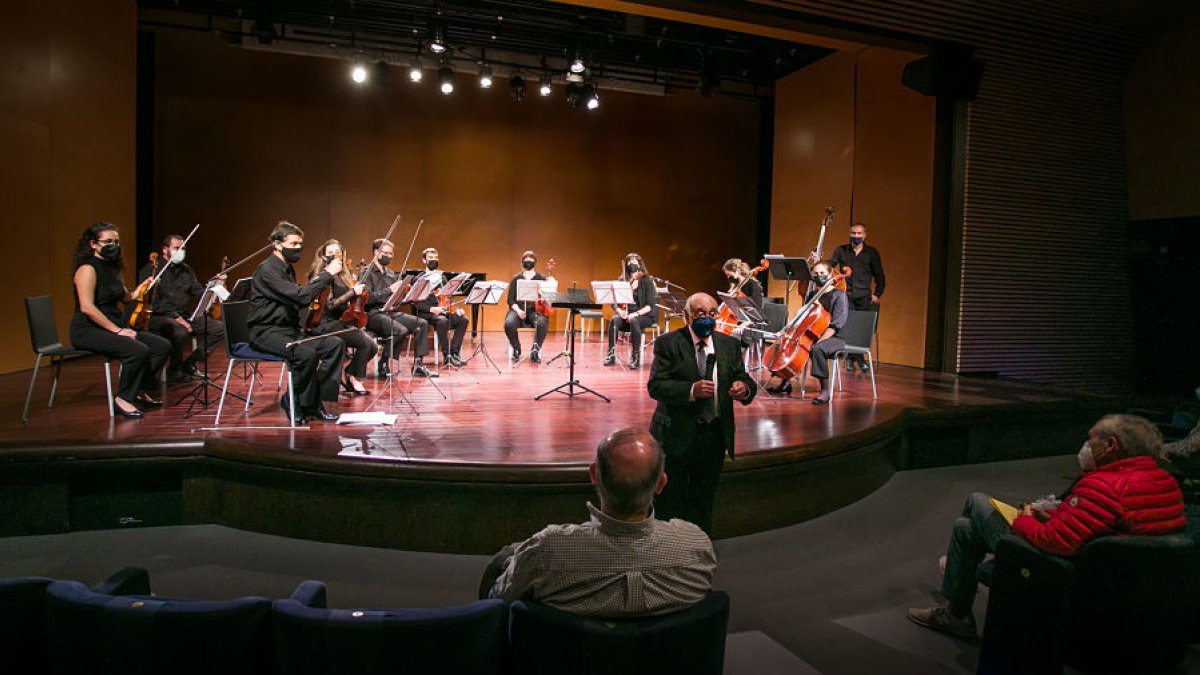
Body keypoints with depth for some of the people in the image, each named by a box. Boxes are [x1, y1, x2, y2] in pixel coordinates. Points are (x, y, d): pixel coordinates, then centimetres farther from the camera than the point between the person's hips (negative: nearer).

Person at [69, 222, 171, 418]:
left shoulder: (112, 268, 15)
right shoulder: (87, 269, -12)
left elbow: (126, 297, 26)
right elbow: (86, 307, -22)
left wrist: (140, 290, 5)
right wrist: (117, 330, -21)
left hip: (114, 325, 9)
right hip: (88, 331, -9)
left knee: (162, 345, -5)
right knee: (138, 349, -30)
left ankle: (140, 391, 7)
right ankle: (122, 400, -14)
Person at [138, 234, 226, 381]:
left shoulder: (186, 270, 18)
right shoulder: (151, 269, -2)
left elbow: (199, 293, 13)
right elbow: (151, 302, -13)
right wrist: (175, 316, -20)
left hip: (185, 315, 7)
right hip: (160, 317, -7)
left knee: (220, 328, -11)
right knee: (180, 332, -38)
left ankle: (190, 363, 0)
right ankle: (175, 369, -9)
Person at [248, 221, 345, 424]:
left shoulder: (288, 269, 17)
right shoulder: (267, 270, -14)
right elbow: (301, 297, -25)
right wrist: (328, 274, -21)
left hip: (288, 329, 9)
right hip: (266, 332, -9)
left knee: (335, 344, -9)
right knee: (307, 353, -34)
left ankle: (314, 400, -6)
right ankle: (293, 403, -11)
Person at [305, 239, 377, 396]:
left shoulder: (344, 276, 14)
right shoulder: (321, 276, -9)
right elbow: (329, 305, -18)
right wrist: (353, 292, -22)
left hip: (342, 320, 7)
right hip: (326, 324, -7)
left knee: (372, 346, -12)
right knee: (366, 343, -23)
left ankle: (346, 374, 8)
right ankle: (355, 380, -3)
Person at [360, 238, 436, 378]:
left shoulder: (391, 274, 19)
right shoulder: (367, 273, -4)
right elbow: (367, 298, -18)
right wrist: (389, 290, -22)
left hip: (392, 312, 8)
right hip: (373, 314, -8)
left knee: (422, 323, -9)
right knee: (401, 330, -32)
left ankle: (418, 365, -7)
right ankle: (384, 364, -13)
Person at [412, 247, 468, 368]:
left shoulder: (442, 277, 22)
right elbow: (416, 302, -7)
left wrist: (456, 309, -2)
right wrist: (432, 309, -23)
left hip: (443, 310, 5)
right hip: (426, 313, -5)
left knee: (462, 320, -22)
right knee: (442, 321, -36)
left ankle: (454, 353, -20)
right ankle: (446, 356, -28)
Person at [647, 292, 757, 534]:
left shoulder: (730, 345, 6)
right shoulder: (668, 343, -7)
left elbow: (743, 378, 7)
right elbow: (655, 385, -15)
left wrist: (745, 387, -18)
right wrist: (691, 390, -30)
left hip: (714, 435, 4)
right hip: (676, 434, -4)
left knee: (703, 499, 17)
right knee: (670, 500, 7)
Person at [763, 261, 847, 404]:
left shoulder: (839, 296, -8)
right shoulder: (813, 295, 15)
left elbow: (836, 325, -18)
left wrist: (819, 341, -27)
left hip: (834, 338, -8)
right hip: (813, 335, 8)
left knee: (817, 349, -38)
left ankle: (826, 389, -29)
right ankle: (785, 381, 9)